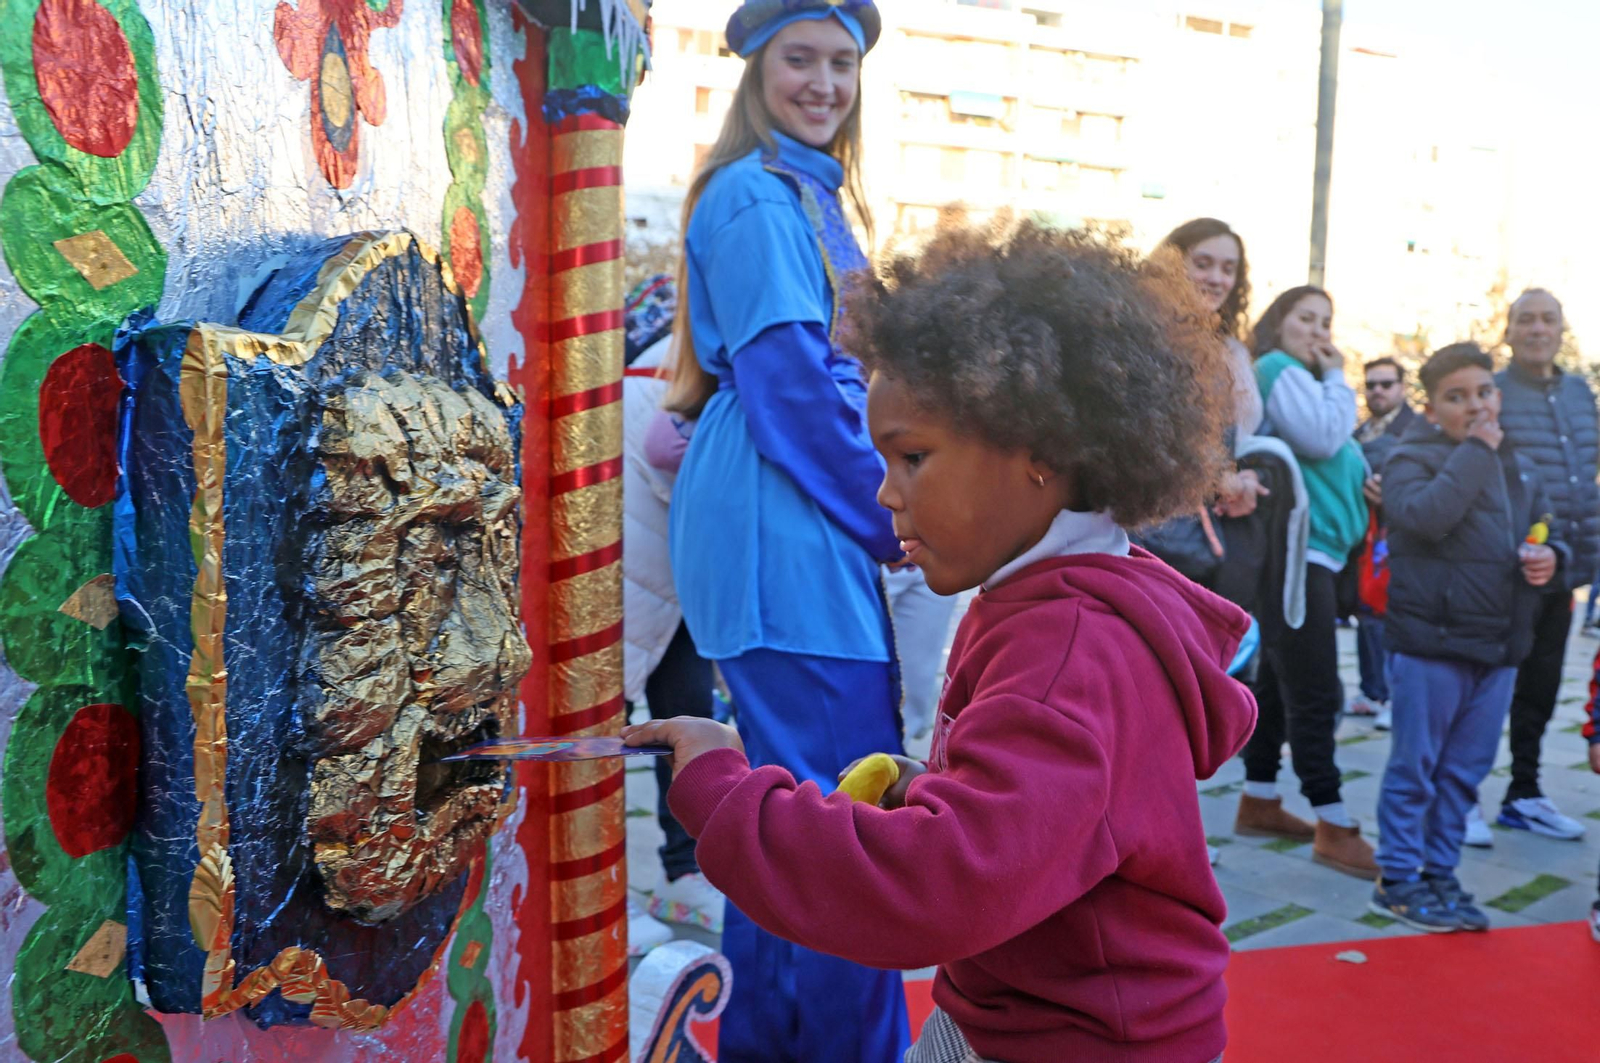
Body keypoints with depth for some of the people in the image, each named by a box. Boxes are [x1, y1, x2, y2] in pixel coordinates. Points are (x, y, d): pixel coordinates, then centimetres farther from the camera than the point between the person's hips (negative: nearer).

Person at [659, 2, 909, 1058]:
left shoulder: (816, 197, 23)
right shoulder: (754, 196, -7)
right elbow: (784, 378, -15)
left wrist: (883, 511, 14)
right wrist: (887, 520, -9)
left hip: (816, 527, 10)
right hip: (783, 527, -10)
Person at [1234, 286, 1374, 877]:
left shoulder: (1297, 378, 22)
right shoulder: (1279, 370, -8)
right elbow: (1323, 437, -20)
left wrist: (1362, 480, 6)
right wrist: (1336, 378, -7)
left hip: (1306, 553, 11)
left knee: (1280, 682, 14)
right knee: (1315, 693, -9)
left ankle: (1259, 801, 22)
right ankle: (1334, 828, -4)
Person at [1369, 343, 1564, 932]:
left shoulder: (1518, 467, 15)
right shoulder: (1412, 458, -6)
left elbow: (1542, 531, 27)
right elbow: (1426, 516, -26)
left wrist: (1551, 555, 2)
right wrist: (1475, 451, -17)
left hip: (1499, 645, 7)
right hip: (1431, 640, -7)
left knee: (1465, 770, 13)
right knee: (1415, 766, 1)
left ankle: (1439, 873, 24)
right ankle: (1397, 879, 12)